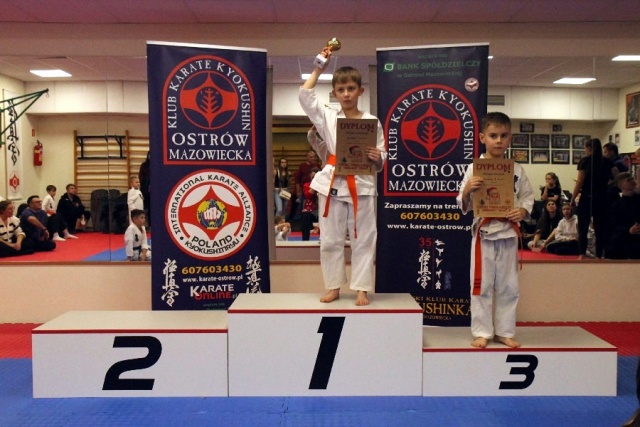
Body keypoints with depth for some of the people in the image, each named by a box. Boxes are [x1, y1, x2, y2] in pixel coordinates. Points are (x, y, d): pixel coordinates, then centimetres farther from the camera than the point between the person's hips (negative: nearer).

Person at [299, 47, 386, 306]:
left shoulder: (371, 122, 3)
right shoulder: (327, 117, 6)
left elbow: (380, 162, 5)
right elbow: (305, 95, -2)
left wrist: (377, 158, -17)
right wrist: (319, 67, 2)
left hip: (361, 185, -1)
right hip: (332, 184, 1)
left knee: (363, 239, 4)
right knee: (330, 239, 8)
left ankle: (361, 289, 14)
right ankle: (333, 287, 21)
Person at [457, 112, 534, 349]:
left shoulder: (517, 169, 5)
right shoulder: (474, 168, -5)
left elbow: (527, 196, 11)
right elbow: (463, 205, -4)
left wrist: (523, 211, -9)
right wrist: (467, 190, -25)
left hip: (508, 233, 3)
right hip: (484, 232, -3)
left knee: (508, 286, 12)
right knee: (482, 285, 4)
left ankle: (505, 331, 25)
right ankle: (482, 332, 18)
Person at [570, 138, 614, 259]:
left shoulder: (585, 161, -4)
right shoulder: (607, 162, 6)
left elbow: (580, 182, -7)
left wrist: (573, 199, -1)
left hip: (587, 198, -3)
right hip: (602, 198, 3)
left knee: (583, 228, 2)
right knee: (600, 228, 8)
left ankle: (582, 255, -3)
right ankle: (599, 255, 7)